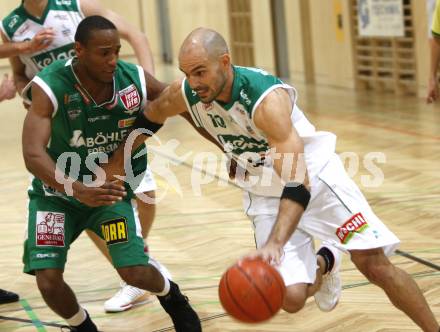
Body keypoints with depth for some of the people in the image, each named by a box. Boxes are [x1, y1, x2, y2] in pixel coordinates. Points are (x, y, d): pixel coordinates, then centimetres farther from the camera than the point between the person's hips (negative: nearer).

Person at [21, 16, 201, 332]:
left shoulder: (136, 80, -17)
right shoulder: (50, 87, -27)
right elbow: (33, 155, -36)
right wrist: (77, 190, -52)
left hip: (113, 188, 2)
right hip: (58, 191, -1)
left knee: (135, 271, -13)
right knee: (49, 281, -15)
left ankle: (171, 296, 25)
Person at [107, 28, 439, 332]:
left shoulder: (266, 98, -34)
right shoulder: (185, 94, -18)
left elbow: (298, 184, -39)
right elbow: (148, 118, 8)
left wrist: (274, 244, -51)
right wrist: (117, 161, 14)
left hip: (316, 174, -4)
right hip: (265, 191, 4)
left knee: (374, 262, -12)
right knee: (290, 297, -10)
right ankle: (322, 264, 25)